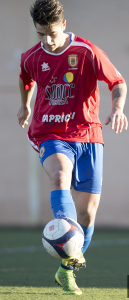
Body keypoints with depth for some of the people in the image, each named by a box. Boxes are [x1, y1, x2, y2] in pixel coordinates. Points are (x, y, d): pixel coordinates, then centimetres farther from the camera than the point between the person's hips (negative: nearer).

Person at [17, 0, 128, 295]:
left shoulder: (88, 53, -6)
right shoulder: (31, 58, 4)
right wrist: (25, 105, 43)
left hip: (87, 134, 0)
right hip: (50, 135, 0)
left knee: (87, 212, 2)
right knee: (60, 176, -35)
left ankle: (66, 271, 23)